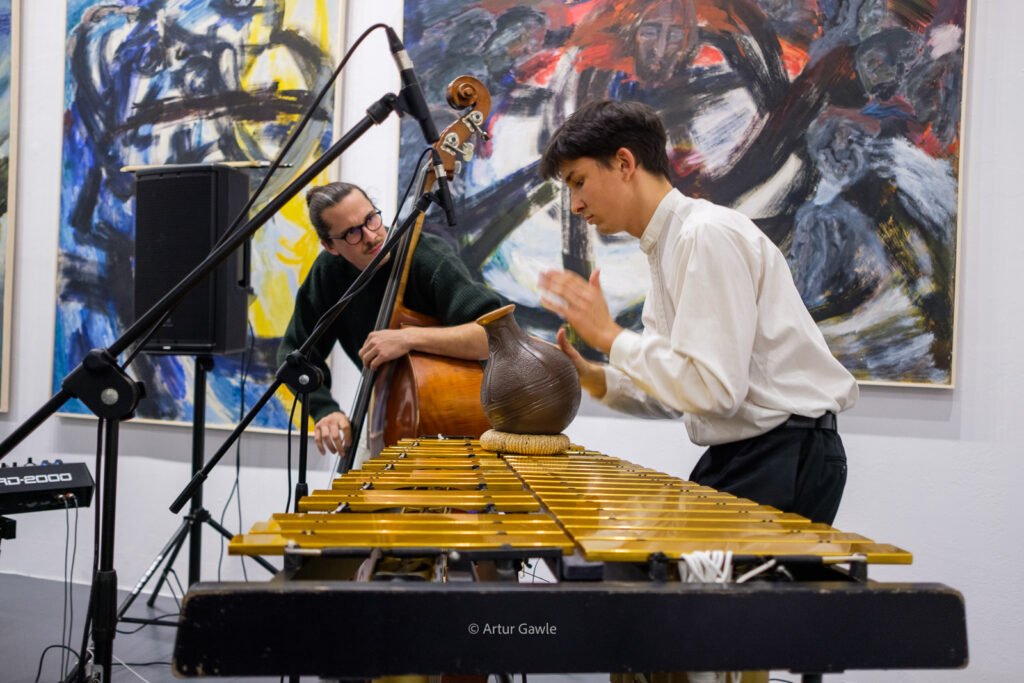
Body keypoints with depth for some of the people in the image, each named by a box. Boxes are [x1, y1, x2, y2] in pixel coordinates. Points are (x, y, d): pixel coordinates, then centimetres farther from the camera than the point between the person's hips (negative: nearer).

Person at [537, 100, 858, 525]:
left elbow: (715, 389, -23)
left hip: (788, 455, -9)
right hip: (737, 454, 9)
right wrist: (594, 378, -2)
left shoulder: (708, 235, -17)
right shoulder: (665, 247, 12)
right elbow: (676, 394, 13)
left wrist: (609, 335, -17)